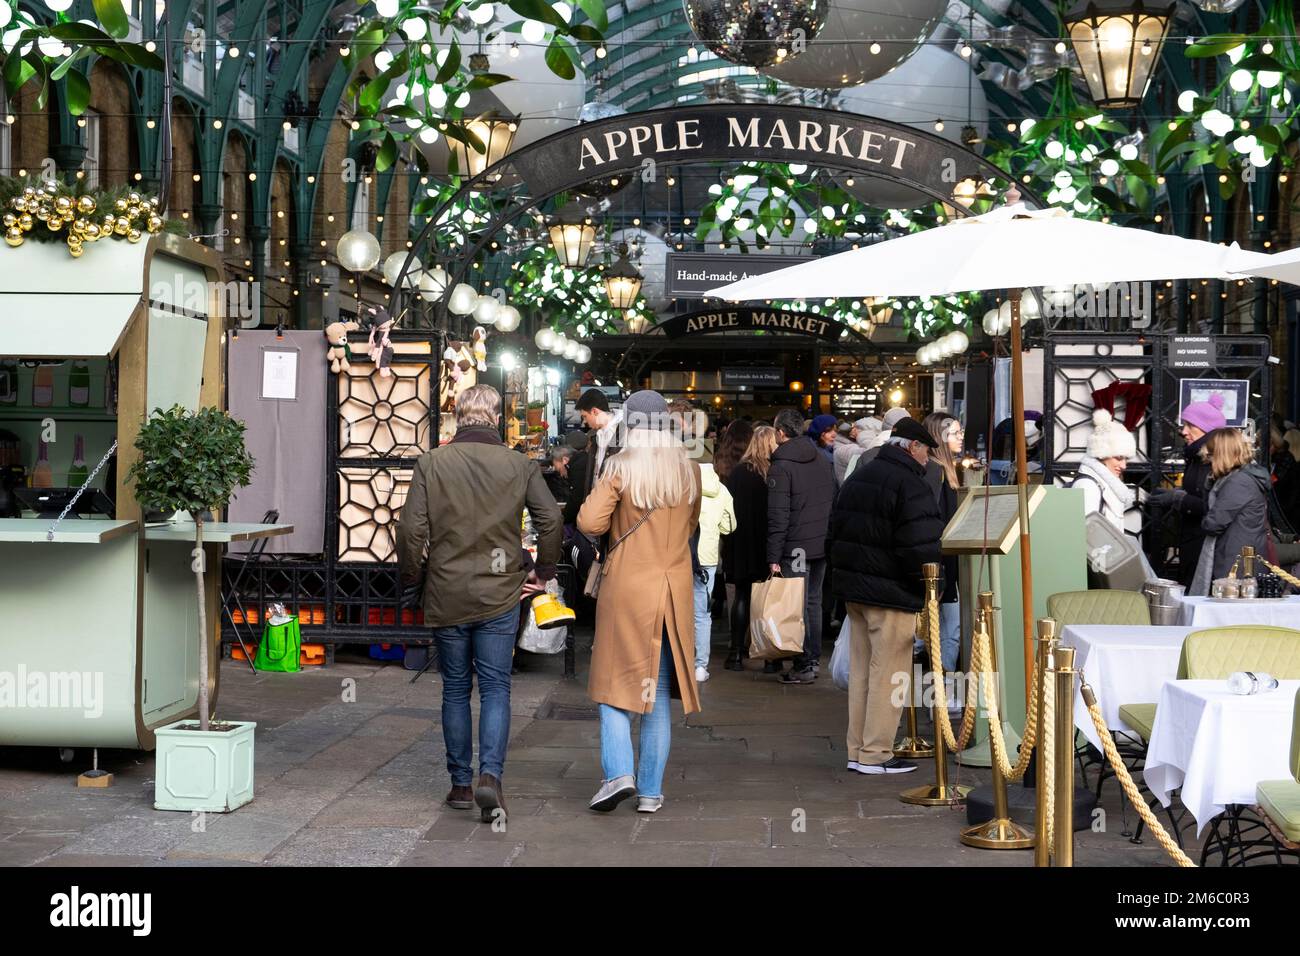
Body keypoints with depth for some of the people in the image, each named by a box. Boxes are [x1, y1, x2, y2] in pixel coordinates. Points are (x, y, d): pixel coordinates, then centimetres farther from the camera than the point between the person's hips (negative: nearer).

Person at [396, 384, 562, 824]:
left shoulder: (431, 463, -5)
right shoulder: (520, 465, -2)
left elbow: (411, 528, -9)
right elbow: (551, 519, -6)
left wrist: (411, 574, 8)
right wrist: (543, 573, 8)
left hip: (446, 597, 0)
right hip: (500, 595, 0)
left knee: (455, 689, 12)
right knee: (495, 688, 5)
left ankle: (461, 783, 17)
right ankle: (490, 775, -12)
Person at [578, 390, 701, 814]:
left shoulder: (621, 468, -10)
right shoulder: (689, 470, 3)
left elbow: (588, 522, -17)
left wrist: (616, 521, 3)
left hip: (626, 589, -4)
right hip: (673, 591, 4)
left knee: (615, 683, 7)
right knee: (659, 692, 9)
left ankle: (619, 772, -9)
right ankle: (651, 791, 12)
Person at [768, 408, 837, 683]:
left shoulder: (780, 467, -12)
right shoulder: (824, 460, 9)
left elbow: (778, 516, -16)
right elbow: (834, 501, 14)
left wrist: (773, 557, -14)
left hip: (796, 547, -7)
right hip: (823, 544, 7)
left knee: (798, 605, -1)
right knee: (814, 601, 16)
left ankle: (804, 666, 2)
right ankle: (814, 658, 22)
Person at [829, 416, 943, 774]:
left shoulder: (857, 478, 14)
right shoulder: (910, 485, -15)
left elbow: (837, 531, 20)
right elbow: (921, 546, -20)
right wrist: (928, 585, -5)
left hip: (854, 588, 9)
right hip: (891, 595, -9)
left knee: (861, 670, 14)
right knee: (888, 674, -2)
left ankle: (857, 750, 19)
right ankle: (875, 754, 1)